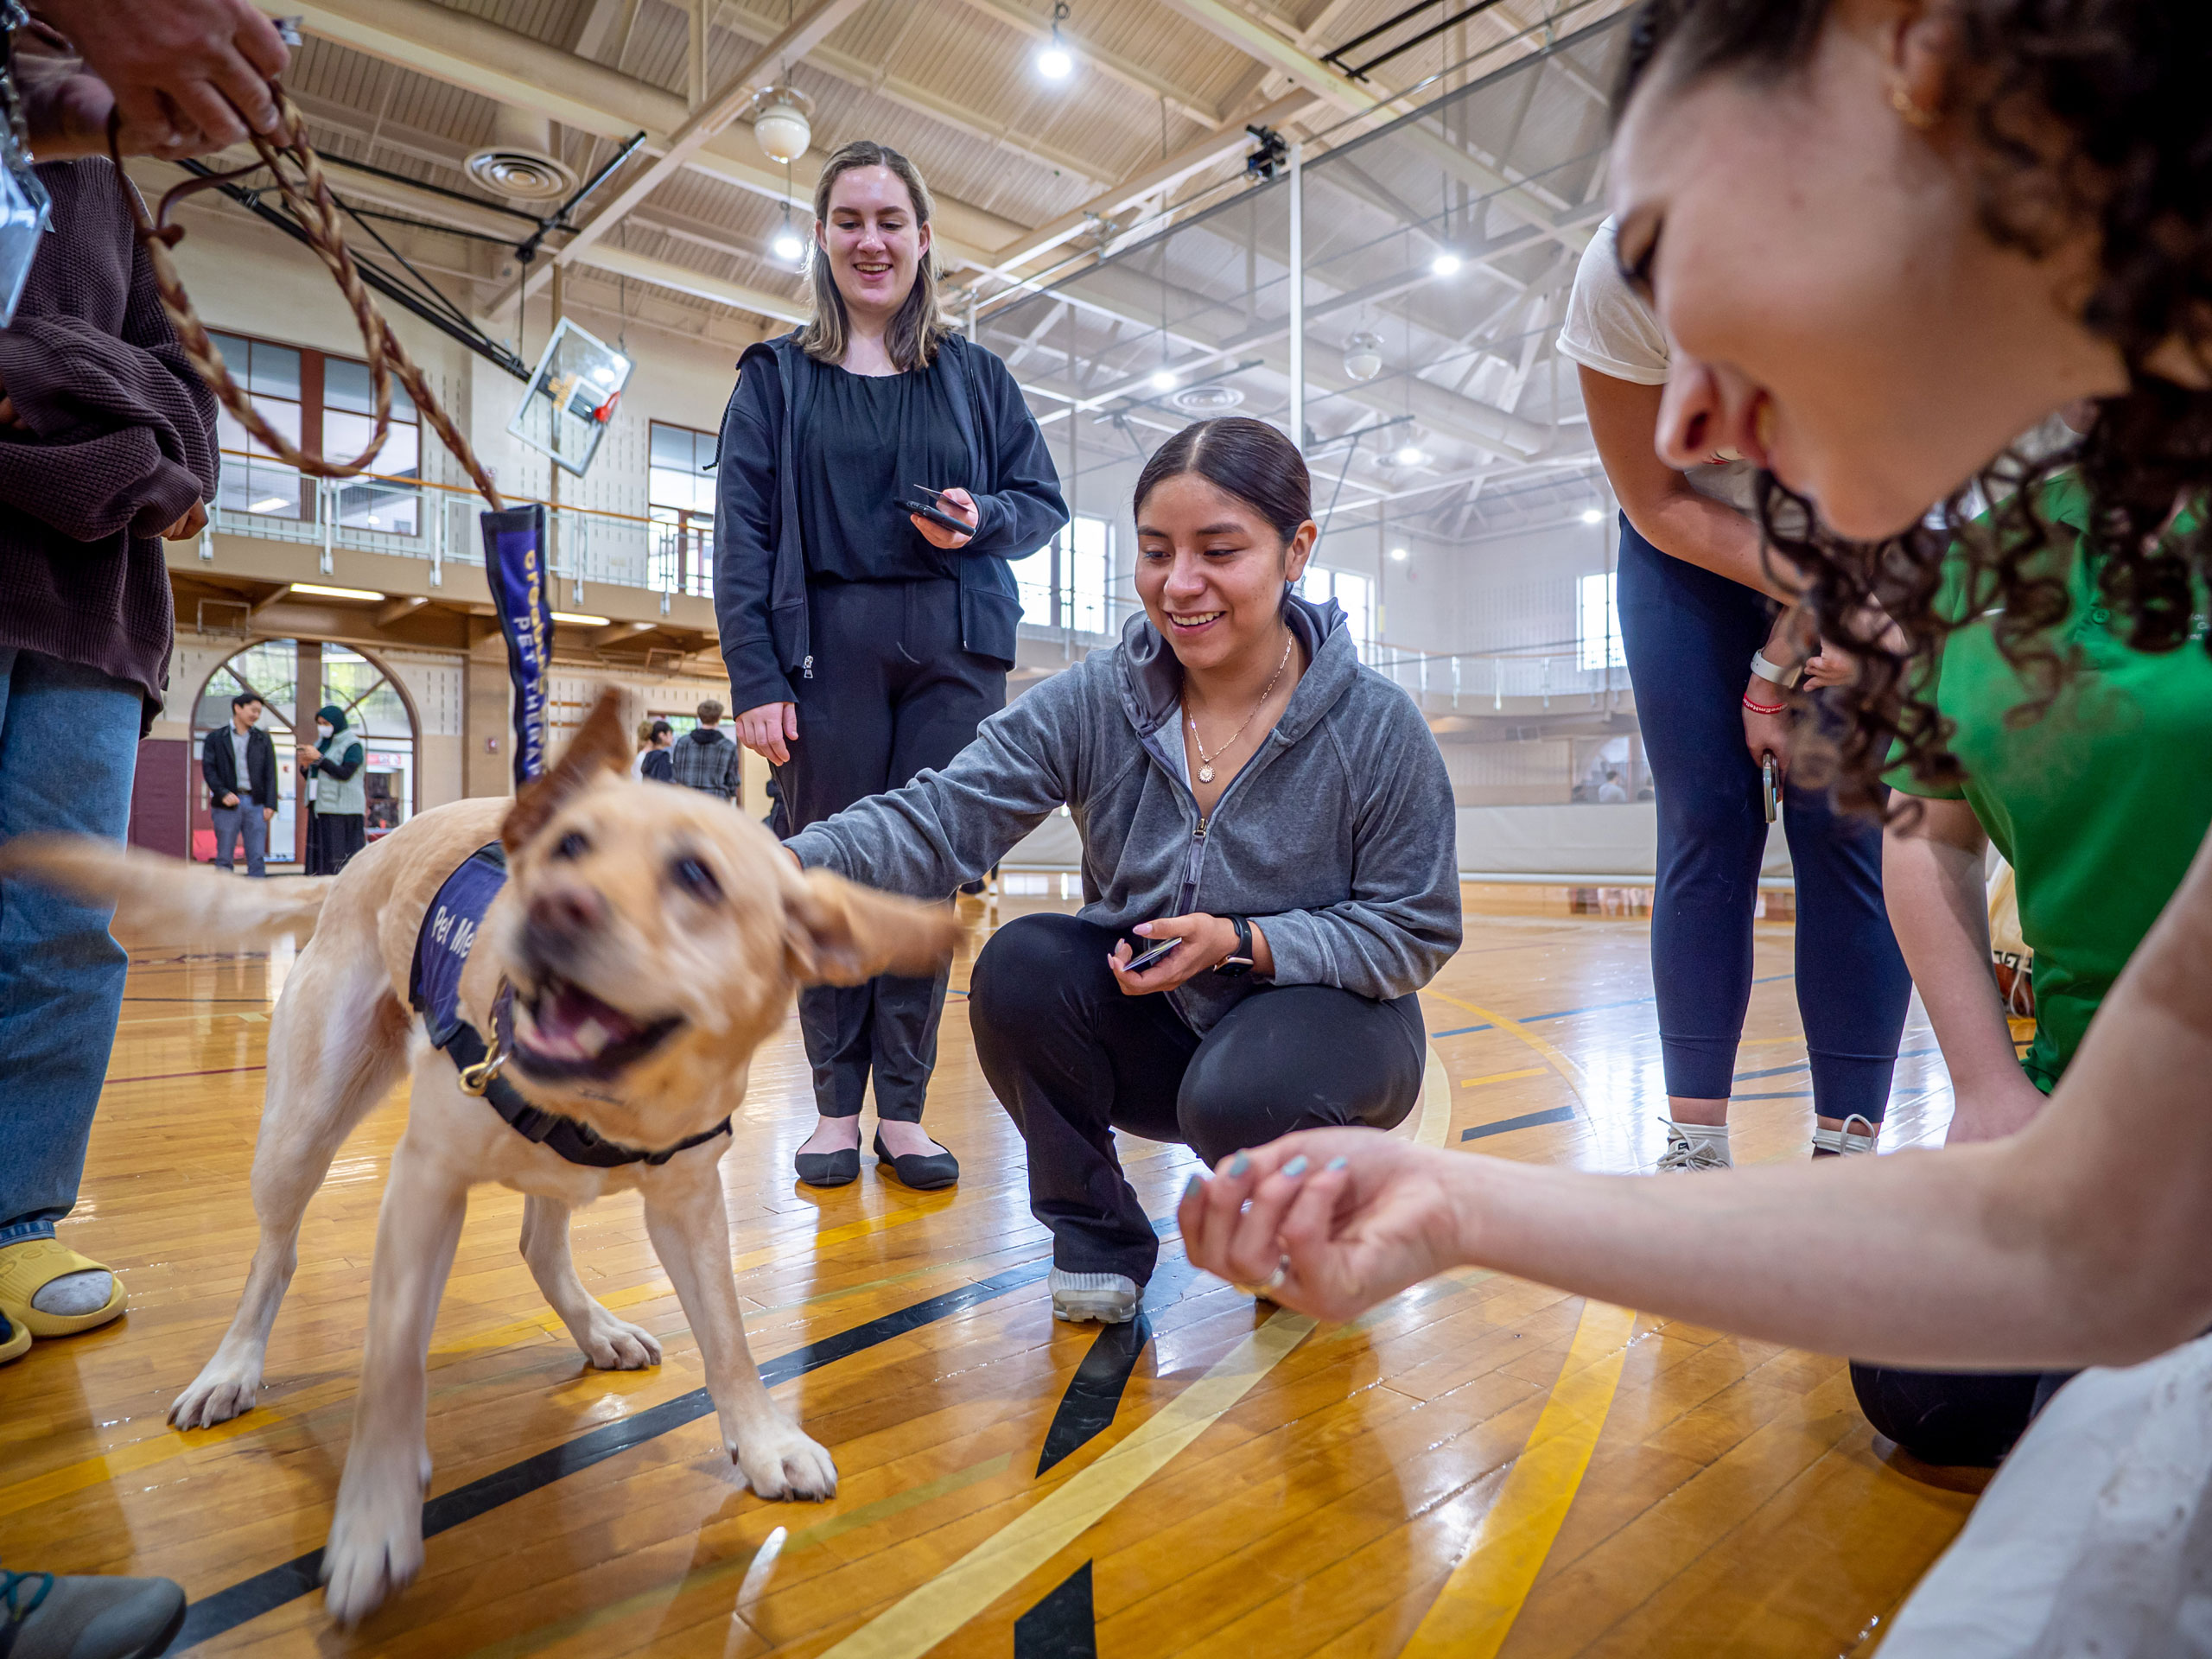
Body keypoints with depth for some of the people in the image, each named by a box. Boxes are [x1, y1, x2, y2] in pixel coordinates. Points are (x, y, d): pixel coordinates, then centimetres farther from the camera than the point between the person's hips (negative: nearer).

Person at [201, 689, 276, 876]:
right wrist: (223, 793, -15)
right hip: (227, 804, -1)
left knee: (257, 858, -2)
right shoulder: (215, 738, 8)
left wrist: (270, 804, 0)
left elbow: (270, 773, 9)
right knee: (224, 857, 3)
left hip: (255, 803, 2)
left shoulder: (263, 739, 14)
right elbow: (208, 769, 0)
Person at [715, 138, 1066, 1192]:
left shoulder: (975, 375, 16)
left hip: (954, 651, 1)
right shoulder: (776, 375, 12)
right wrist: (754, 679, -7)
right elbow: (742, 534, 3)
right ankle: (836, 1109, 13)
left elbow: (1044, 500, 15)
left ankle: (903, 1111, 10)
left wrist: (983, 518, -8)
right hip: (826, 648, -1)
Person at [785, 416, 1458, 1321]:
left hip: (1319, 1019, -2)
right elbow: (940, 820, -20)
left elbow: (1414, 934, -9)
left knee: (1239, 1100, -34)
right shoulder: (1092, 702, -10)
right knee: (1021, 965, -25)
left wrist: (1246, 941, -23)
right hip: (1152, 1024, 3)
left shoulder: (1378, 727, -14)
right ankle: (1096, 1237, 0)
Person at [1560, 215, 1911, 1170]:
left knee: (1845, 823, -11)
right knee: (1706, 827, -8)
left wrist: (1776, 673, -17)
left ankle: (1848, 1149, -5)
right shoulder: (1622, 275, -28)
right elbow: (1658, 507, -17)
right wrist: (1808, 587, -27)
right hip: (1691, 545, 0)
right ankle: (1695, 1143, -3)